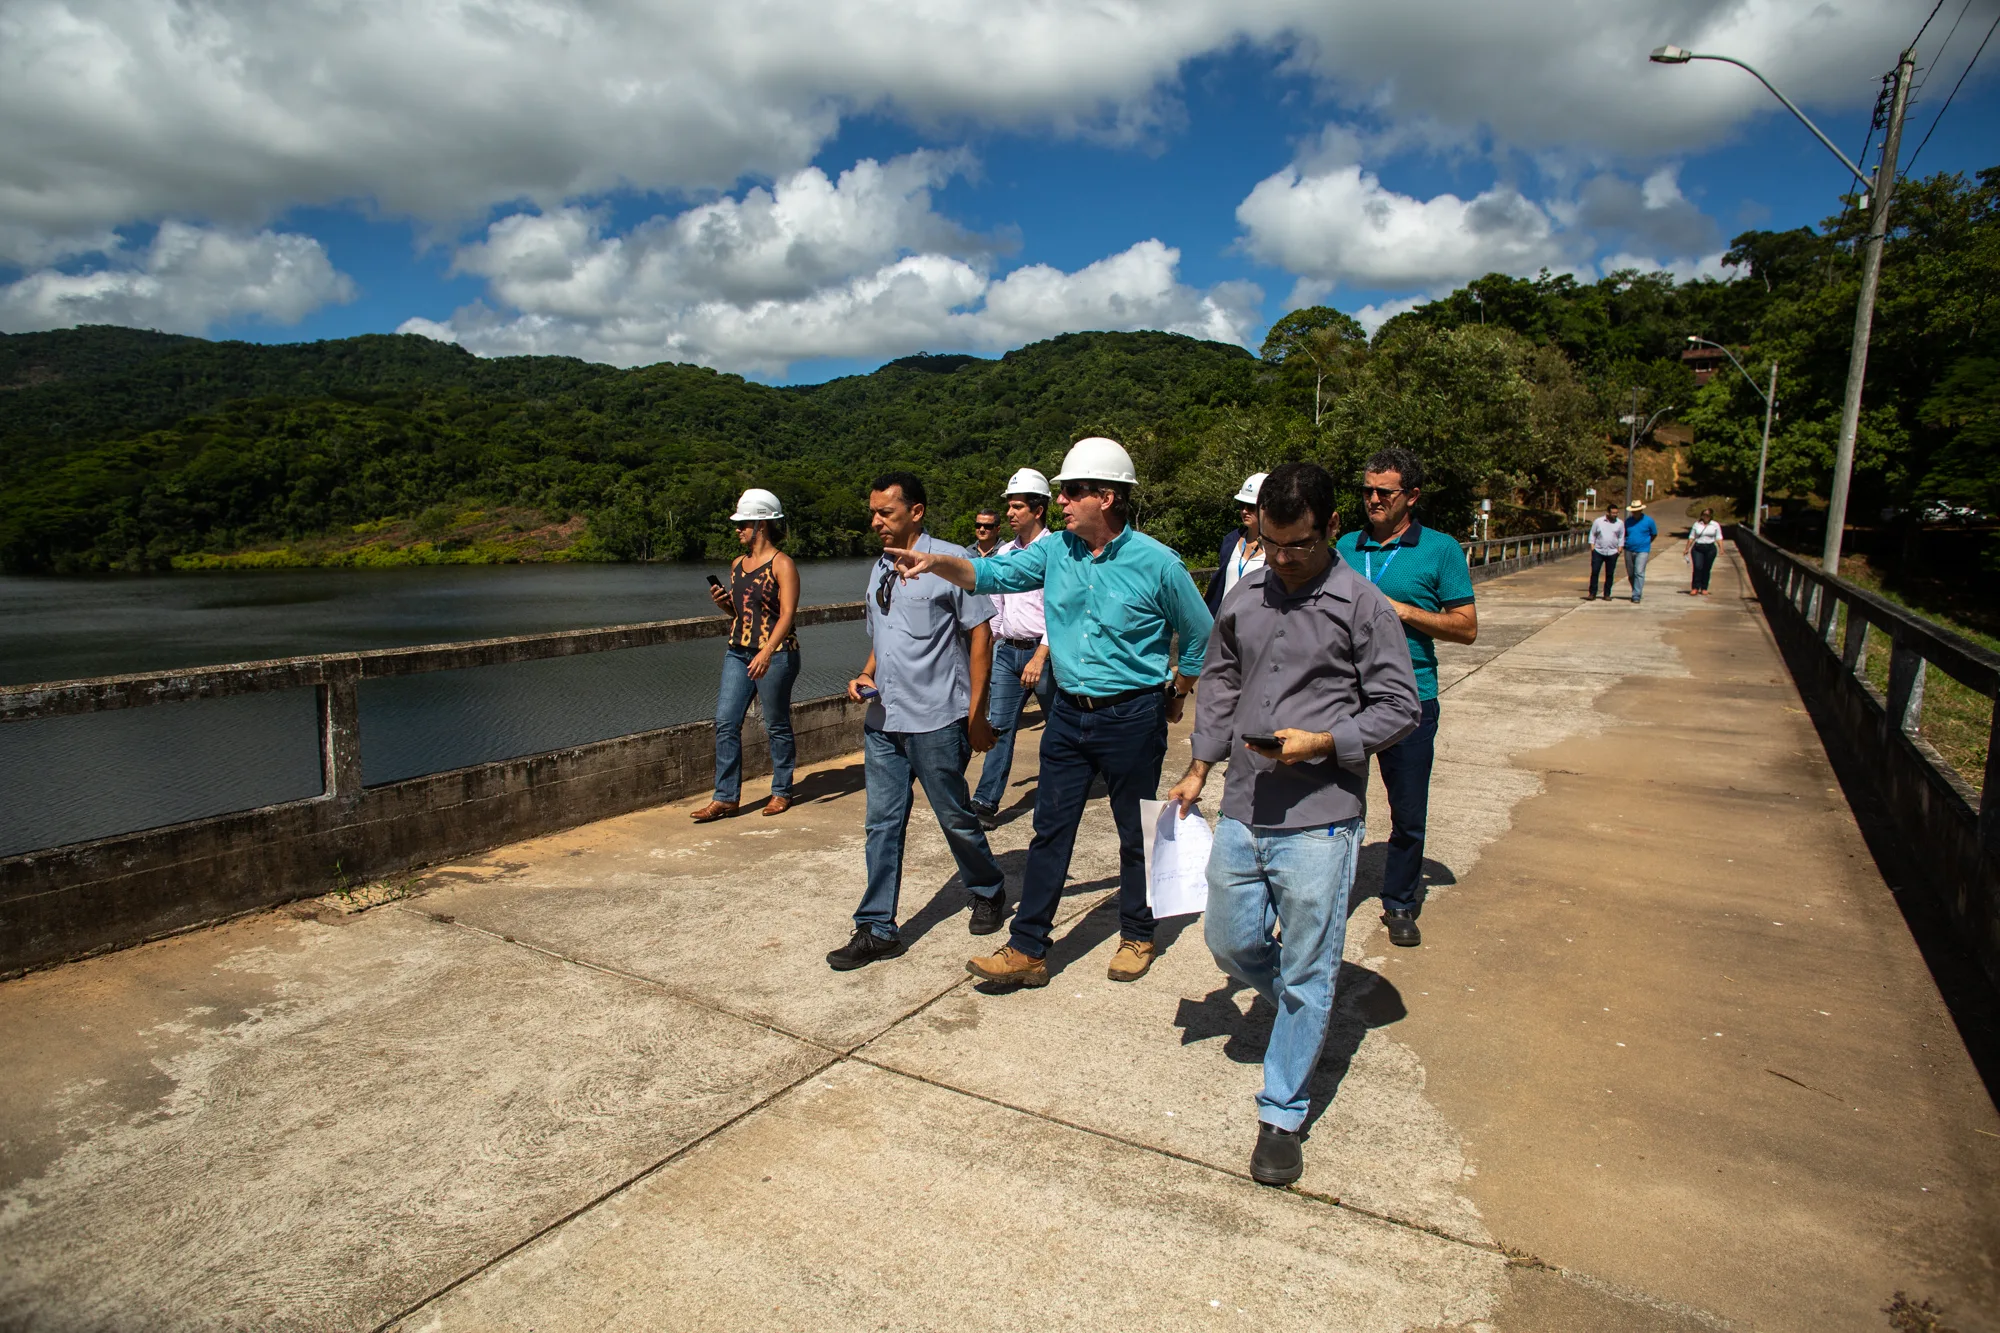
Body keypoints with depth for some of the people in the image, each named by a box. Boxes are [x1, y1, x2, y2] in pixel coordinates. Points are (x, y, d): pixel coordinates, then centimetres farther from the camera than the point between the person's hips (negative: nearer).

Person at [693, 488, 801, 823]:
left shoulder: (782, 564, -8)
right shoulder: (738, 564, 13)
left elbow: (787, 614, -16)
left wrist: (766, 652, -27)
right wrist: (723, 602, 2)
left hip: (775, 654, -7)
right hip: (738, 653, 7)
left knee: (777, 725, 5)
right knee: (725, 722, 0)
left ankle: (781, 791, 20)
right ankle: (726, 796, 7)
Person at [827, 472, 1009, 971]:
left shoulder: (949, 560, -7)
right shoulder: (880, 569, 14)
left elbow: (980, 634, -8)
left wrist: (976, 713, -10)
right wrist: (865, 677, 4)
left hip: (936, 722, -6)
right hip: (882, 720, 6)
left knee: (955, 817, 8)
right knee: (882, 823, 7)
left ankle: (989, 892, 33)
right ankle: (877, 929, 14)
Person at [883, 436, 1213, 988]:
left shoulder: (1157, 563, -11)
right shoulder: (1056, 550, 2)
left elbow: (1199, 634, 1)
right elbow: (994, 573, -5)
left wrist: (1176, 695, 7)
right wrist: (939, 563, -22)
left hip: (1132, 717, -4)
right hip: (1069, 712, 4)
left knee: (1137, 833, 11)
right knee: (1049, 831, 6)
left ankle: (1137, 936, 31)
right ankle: (1027, 949, 14)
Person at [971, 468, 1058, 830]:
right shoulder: (1004, 553, 11)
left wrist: (1040, 656, -21)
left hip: (1042, 651, -5)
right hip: (1007, 651, 6)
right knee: (999, 725, 2)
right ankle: (986, 803, 3)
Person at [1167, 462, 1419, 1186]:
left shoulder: (1362, 605, -7)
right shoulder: (1242, 598, 7)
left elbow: (1400, 706, -5)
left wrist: (1323, 742, -18)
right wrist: (1200, 765, 13)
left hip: (1319, 820, -5)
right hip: (1242, 811, 5)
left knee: (1306, 976, 5)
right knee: (1230, 942, 16)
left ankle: (1281, 1117, 21)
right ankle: (1301, 1012, 46)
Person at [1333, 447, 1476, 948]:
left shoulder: (1440, 549, 0)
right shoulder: (1347, 546, 10)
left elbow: (1466, 627, -2)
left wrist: (1404, 611, -13)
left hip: (1409, 699, -2)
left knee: (1408, 812, 6)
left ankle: (1400, 904, 25)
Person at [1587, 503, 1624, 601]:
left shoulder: (1620, 523, 4)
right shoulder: (1598, 521, 1)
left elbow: (1621, 537, 10)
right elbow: (1592, 534, 7)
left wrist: (1620, 548, 3)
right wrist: (1592, 546, -1)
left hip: (1612, 552, 1)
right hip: (1598, 551, -1)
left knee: (1610, 574, 4)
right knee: (1594, 572, -4)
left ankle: (1607, 594, 13)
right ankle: (1592, 594, 3)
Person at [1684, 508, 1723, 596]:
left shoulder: (1716, 525, 7)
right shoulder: (1697, 525, 8)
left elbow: (1719, 538, 4)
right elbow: (1691, 537, 11)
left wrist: (1721, 549, -7)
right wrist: (1687, 549, 8)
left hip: (1710, 548, 0)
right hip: (1697, 548, 0)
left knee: (1706, 569, 4)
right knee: (1697, 568, -12)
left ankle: (1704, 588, 11)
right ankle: (1695, 588, -12)